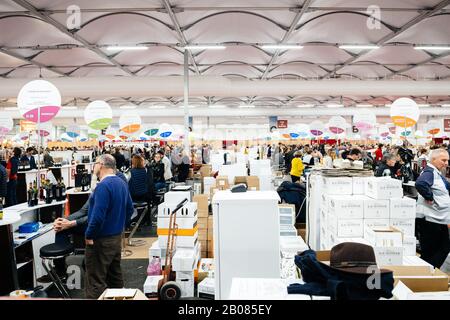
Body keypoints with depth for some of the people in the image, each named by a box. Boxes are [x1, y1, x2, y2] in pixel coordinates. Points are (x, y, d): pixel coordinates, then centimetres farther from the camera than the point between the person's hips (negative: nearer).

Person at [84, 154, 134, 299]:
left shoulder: (103, 186, -20)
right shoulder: (121, 183, 7)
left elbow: (98, 216, -26)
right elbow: (129, 209, 16)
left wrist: (89, 236, -14)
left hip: (101, 240, -9)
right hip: (117, 237, 9)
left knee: (95, 282, -1)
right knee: (115, 275, 19)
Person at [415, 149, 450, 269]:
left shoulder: (437, 173, 15)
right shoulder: (429, 172, -17)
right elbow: (420, 184, -37)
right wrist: (429, 197, -25)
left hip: (439, 219, 10)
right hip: (430, 219, -10)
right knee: (429, 253, 1)